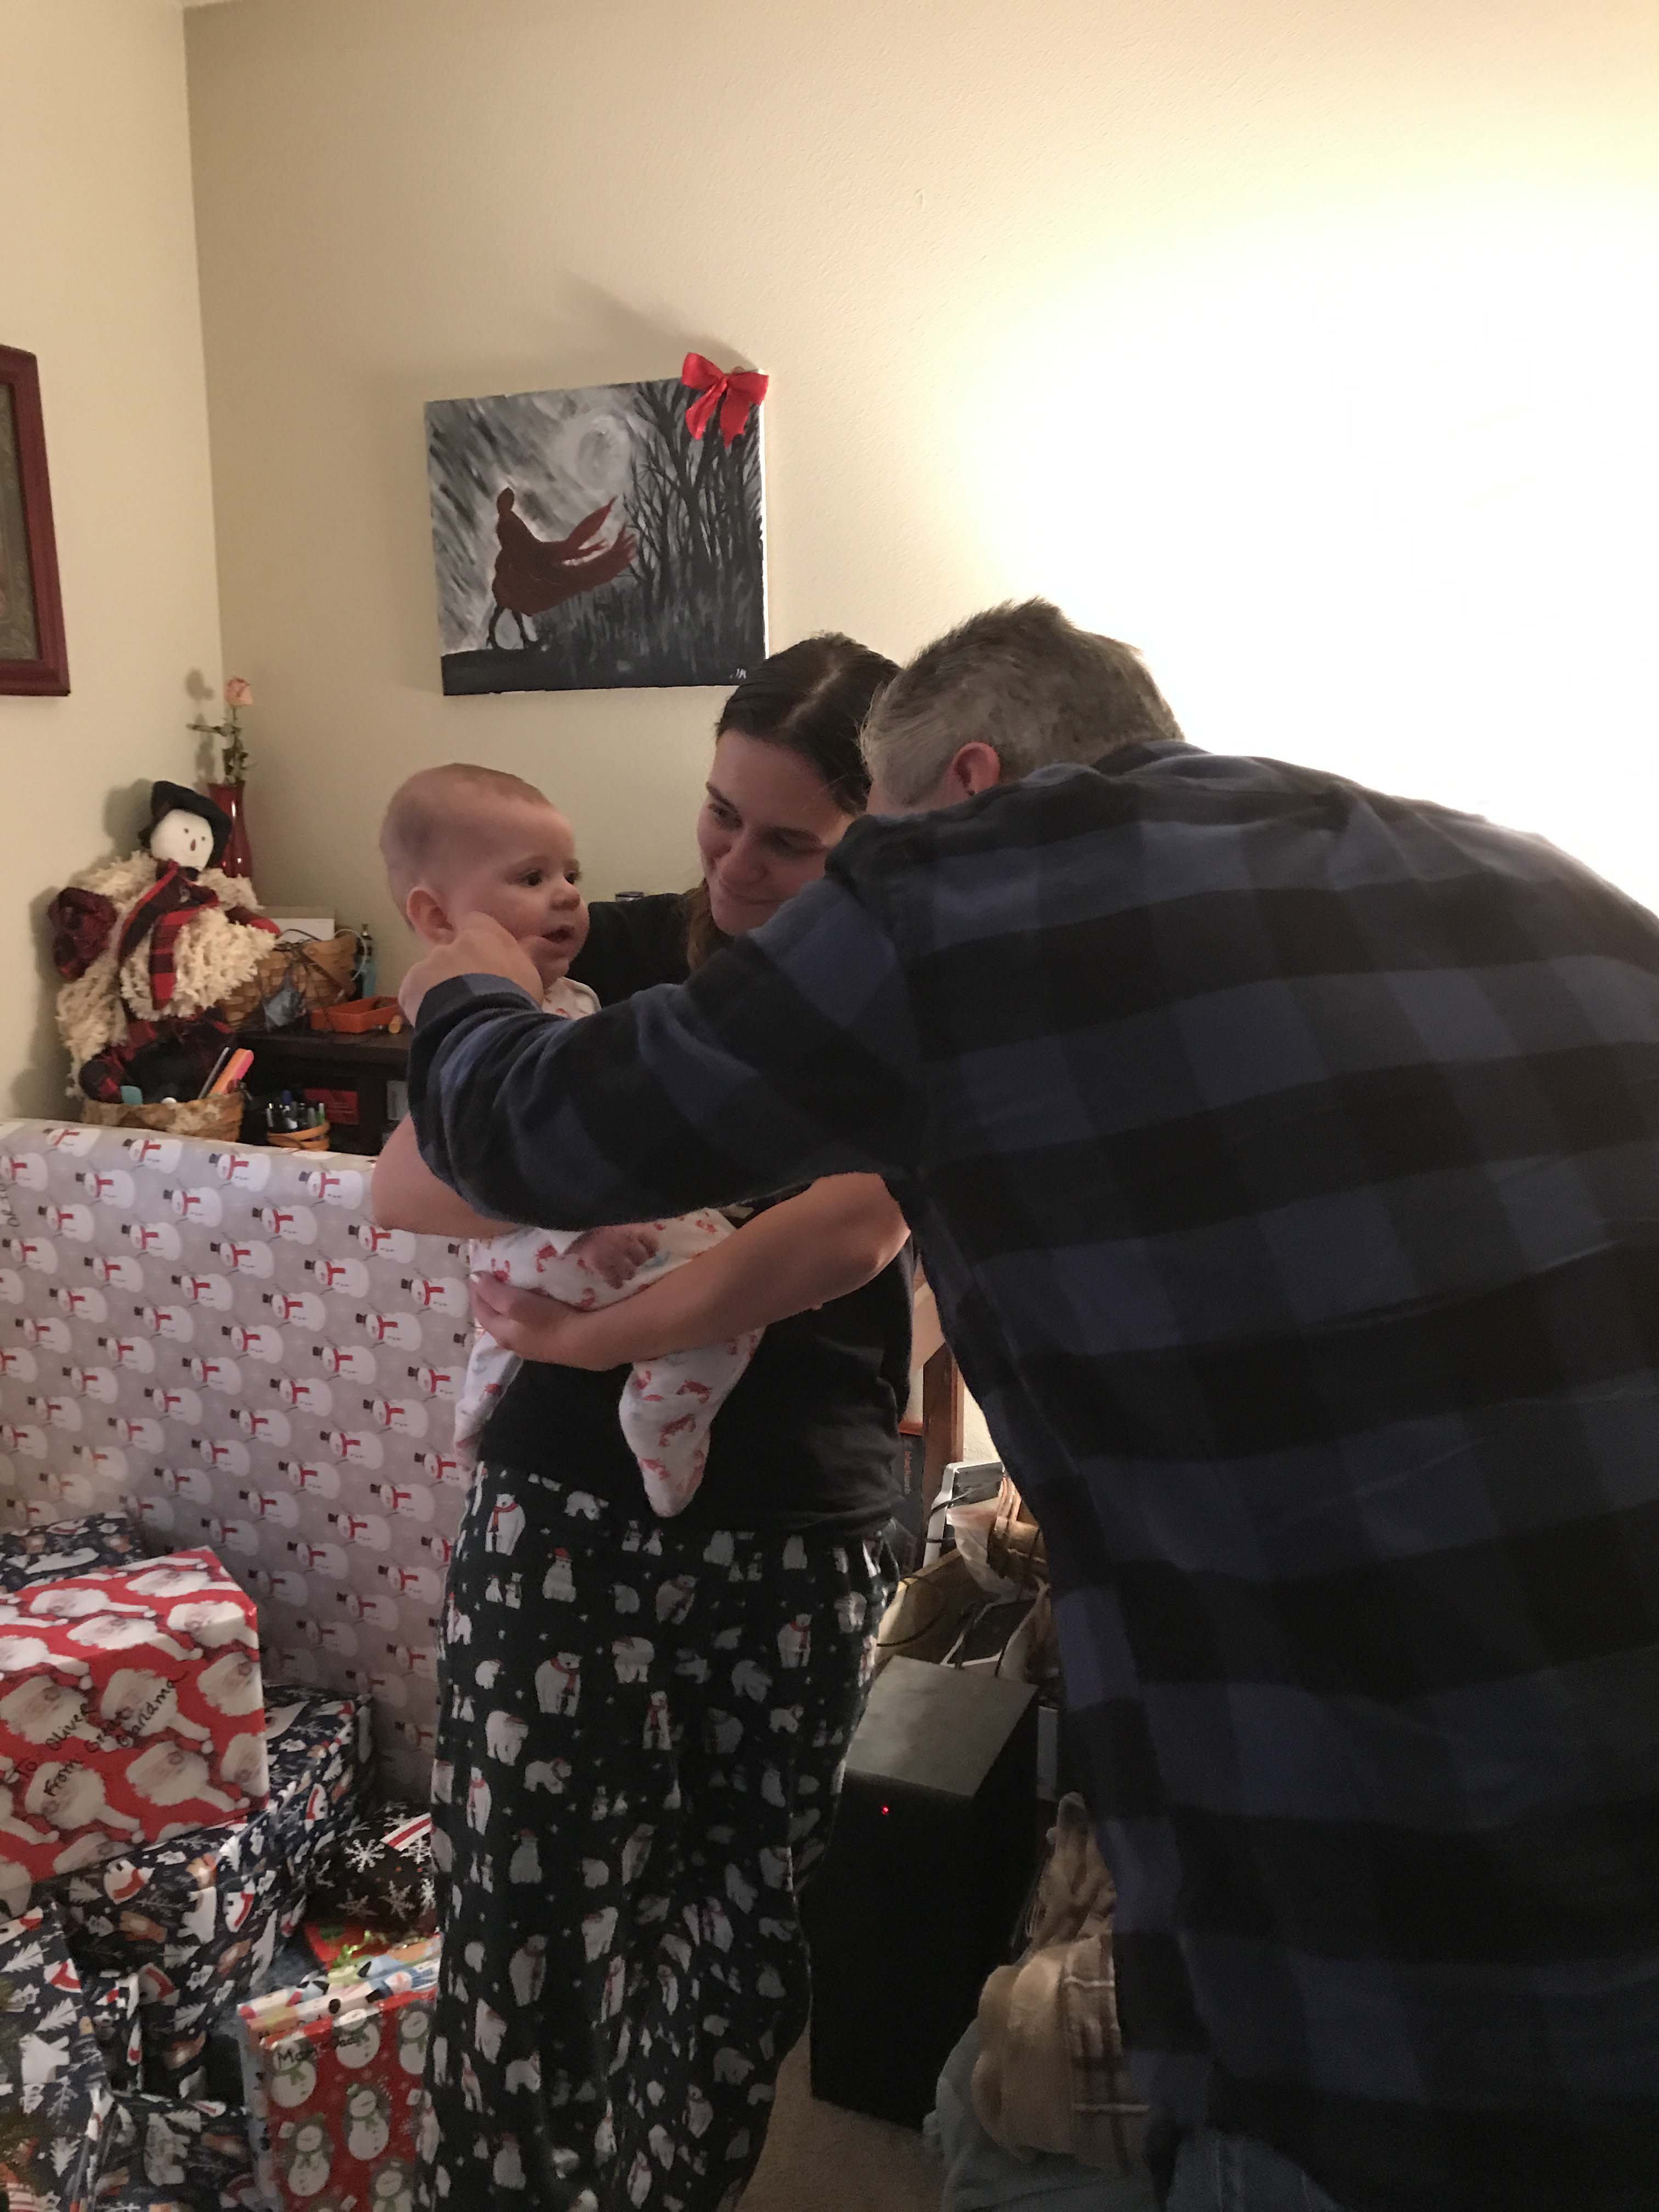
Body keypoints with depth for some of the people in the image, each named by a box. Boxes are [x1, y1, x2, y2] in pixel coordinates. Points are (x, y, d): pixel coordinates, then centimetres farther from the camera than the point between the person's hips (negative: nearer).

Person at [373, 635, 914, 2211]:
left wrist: (591, 1338, -20)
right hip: (565, 1509, 1)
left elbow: (852, 1231, -18)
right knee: (522, 1947, 2)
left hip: (798, 1538, 0)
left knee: (743, 1956, 13)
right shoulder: (610, 953, 4)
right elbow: (403, 1186, 0)